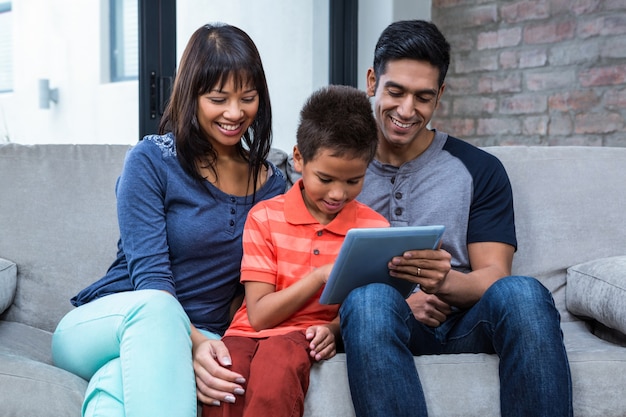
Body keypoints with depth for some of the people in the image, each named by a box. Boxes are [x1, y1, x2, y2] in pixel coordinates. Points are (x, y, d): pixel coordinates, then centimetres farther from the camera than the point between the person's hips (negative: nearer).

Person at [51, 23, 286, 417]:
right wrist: (194, 340, -32)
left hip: (200, 338, 2)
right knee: (158, 307, -41)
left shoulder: (272, 184, 9)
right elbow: (150, 274, -13)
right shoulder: (150, 160, -4)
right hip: (103, 322, -1)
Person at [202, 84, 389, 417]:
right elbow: (259, 315, -3)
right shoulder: (264, 217, 2)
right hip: (250, 332, 0)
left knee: (277, 363, -35)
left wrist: (334, 328, -15)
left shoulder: (374, 227, 4)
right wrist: (320, 276, -15)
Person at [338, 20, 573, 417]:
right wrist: (399, 300, -13)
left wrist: (446, 283, -21)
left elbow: (493, 277, 3)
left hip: (465, 322, 1)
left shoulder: (479, 170, 12)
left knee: (522, 293, -33)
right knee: (371, 299, -37)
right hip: (384, 323, -1)